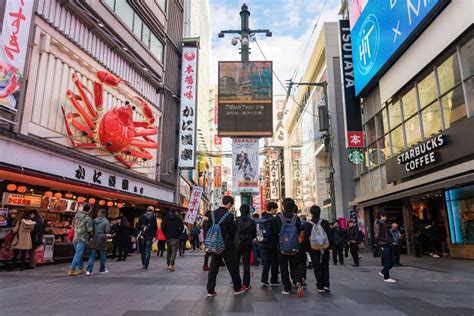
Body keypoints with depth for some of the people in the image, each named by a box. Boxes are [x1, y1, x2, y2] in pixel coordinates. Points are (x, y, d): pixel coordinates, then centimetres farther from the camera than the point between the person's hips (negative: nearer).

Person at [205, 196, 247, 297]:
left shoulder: (213, 213, 3)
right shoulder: (229, 215, -14)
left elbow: (207, 228, 5)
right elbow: (232, 231, -9)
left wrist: (209, 242, 12)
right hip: (226, 245, -5)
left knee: (213, 267, 9)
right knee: (232, 266, 9)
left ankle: (210, 290, 12)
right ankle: (237, 288, 22)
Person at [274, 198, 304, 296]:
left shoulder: (279, 218, -11)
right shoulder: (296, 218, -6)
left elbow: (275, 233, -2)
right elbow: (299, 232, 3)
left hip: (282, 247, -1)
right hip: (294, 247, 2)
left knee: (284, 268, 10)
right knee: (294, 267, 13)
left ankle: (287, 288, 12)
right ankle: (298, 282, -10)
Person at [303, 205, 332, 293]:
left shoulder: (307, 225, -7)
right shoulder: (325, 223, -4)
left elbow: (306, 239, -5)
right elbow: (330, 236, 0)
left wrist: (308, 249, 5)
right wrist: (329, 246, 10)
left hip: (314, 249, -1)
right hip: (325, 249, 1)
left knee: (317, 268, 6)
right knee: (325, 266, 14)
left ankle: (320, 286, 6)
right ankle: (326, 285, 8)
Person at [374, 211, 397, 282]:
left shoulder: (383, 224, 15)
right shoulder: (377, 224, -14)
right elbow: (377, 236, -20)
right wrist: (386, 240, -20)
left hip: (388, 245, 9)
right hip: (384, 246, -9)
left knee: (392, 261, 12)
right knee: (387, 262, -2)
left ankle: (382, 272, 27)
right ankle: (386, 277, 12)